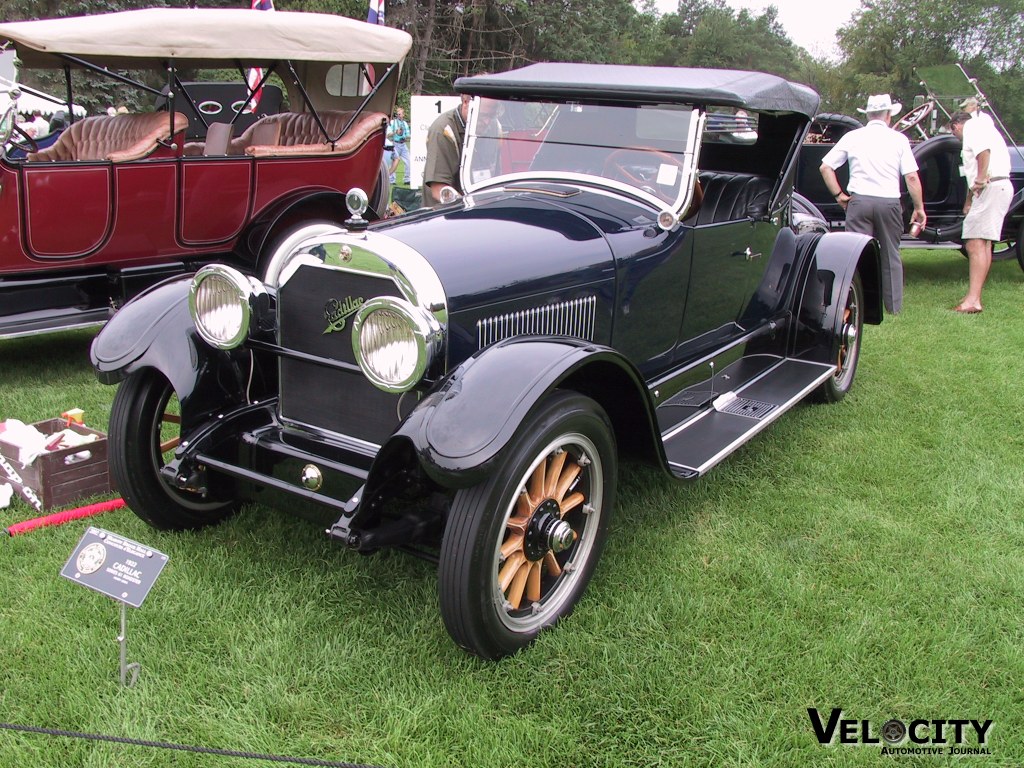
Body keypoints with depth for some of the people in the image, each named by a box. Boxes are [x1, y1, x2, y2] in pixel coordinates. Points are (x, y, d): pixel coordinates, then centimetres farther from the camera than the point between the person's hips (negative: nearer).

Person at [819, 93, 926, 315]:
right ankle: (894, 305, 18)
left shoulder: (852, 137, 6)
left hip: (859, 201, 0)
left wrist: (839, 195, 9)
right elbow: (912, 177, -2)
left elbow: (825, 167, 3)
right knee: (890, 256, 11)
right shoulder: (899, 139, 3)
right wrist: (919, 208, 5)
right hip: (889, 202, 0)